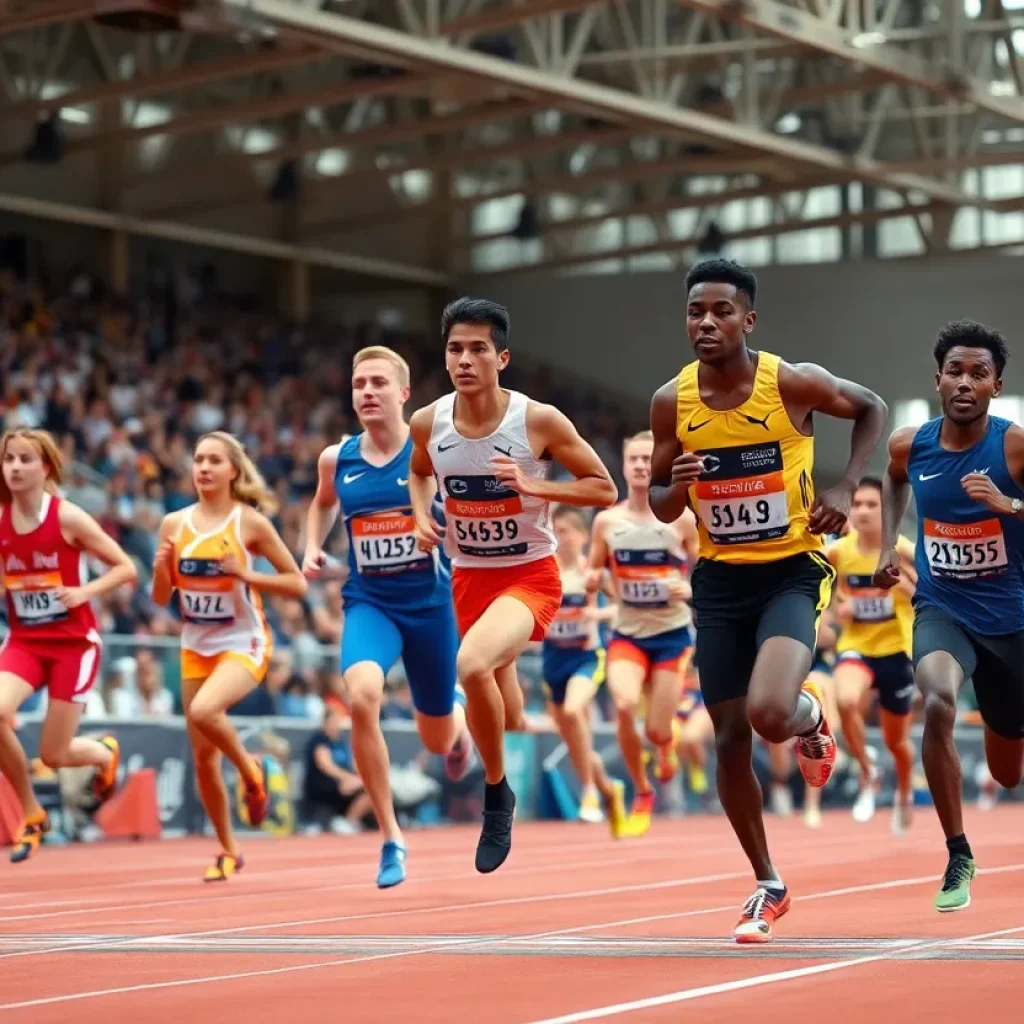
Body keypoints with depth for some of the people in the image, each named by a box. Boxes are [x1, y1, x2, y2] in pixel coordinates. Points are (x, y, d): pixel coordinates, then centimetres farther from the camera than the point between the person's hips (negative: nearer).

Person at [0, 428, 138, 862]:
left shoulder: (68, 518, -12)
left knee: (53, 755, -4)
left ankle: (105, 752, 36)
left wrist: (83, 592, -21)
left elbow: (126, 568, -7)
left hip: (74, 642, -3)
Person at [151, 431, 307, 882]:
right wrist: (161, 567, -12)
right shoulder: (175, 524, 2)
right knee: (203, 755, 6)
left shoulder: (250, 523, -9)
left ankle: (250, 772, -4)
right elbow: (161, 598, 9)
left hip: (243, 644, -5)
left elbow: (297, 584, -6)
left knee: (203, 711, -33)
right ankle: (228, 851, 23)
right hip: (196, 647, 5)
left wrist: (245, 574, -19)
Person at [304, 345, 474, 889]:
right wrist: (312, 548, 6)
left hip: (429, 603, -1)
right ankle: (391, 838, -18)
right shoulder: (337, 459, 0)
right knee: (361, 698, -30)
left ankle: (458, 719, 56)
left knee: (437, 739, 13)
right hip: (369, 603, 1)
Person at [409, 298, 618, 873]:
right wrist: (422, 515, -1)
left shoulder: (540, 421, -17)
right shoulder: (428, 423, -6)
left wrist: (533, 487, -22)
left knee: (473, 664, -32)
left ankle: (497, 790, -11)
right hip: (469, 578, 5)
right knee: (506, 717, 18)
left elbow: (605, 490, -8)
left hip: (531, 576, -5)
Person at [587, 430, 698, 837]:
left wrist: (691, 590, -19)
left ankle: (667, 742, 38)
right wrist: (592, 580, -13)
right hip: (627, 633, 1)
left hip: (672, 634, -1)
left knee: (657, 730, -5)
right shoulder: (606, 521, 0)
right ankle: (642, 792, -2)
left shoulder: (682, 519, -5)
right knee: (625, 705, -27)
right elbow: (594, 573, 11)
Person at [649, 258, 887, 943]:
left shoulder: (794, 383, -13)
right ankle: (768, 886, 23)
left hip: (792, 570, -3)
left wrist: (845, 489, -7)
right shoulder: (671, 402, -5)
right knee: (731, 738, 5)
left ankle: (811, 716, 13)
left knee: (771, 715, -27)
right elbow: (660, 507, 7)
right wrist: (678, 488, -17)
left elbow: (873, 409, 6)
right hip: (720, 578, 4)